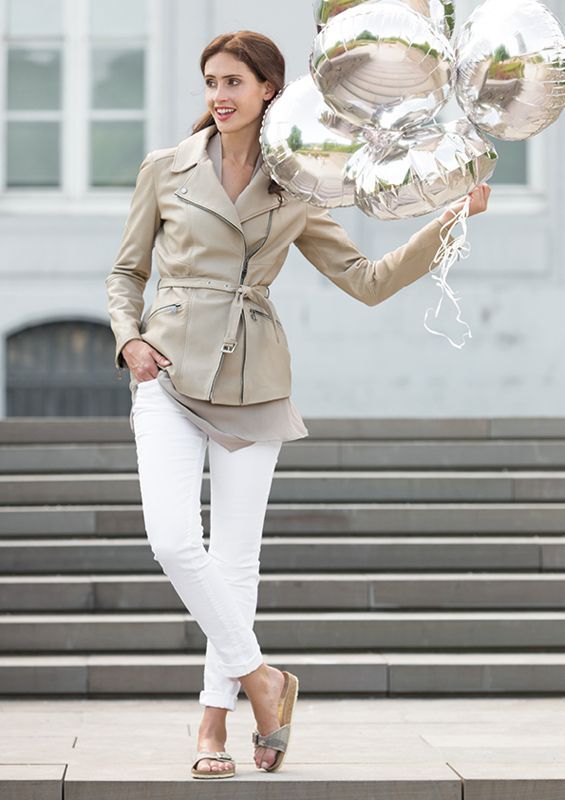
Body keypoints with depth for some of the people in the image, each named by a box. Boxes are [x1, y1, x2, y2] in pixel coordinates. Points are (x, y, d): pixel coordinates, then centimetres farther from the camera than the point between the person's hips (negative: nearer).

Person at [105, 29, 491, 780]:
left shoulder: (294, 195, 8)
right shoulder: (166, 169, 6)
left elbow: (368, 280, 9)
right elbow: (126, 272, 13)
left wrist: (449, 220, 0)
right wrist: (129, 337, -5)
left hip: (253, 380, 1)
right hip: (172, 372, -1)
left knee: (236, 554, 1)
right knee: (174, 540, -17)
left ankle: (214, 720, 12)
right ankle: (260, 677, 1)